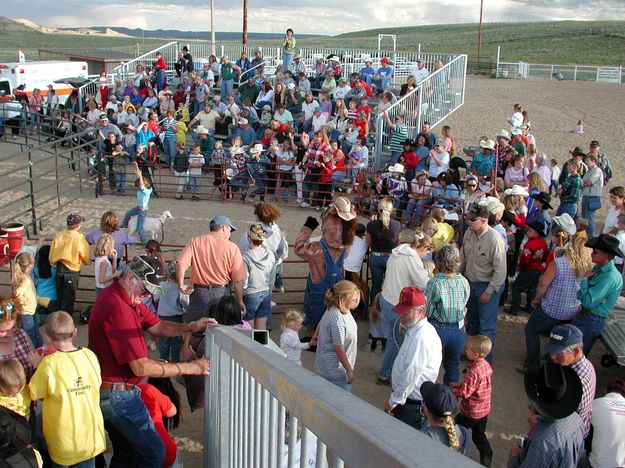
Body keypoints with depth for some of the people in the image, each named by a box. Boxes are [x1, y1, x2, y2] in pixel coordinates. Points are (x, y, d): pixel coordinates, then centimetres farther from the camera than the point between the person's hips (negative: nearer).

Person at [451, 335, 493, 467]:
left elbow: (464, 393, -26)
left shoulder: (473, 372, -30)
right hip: (484, 410, 7)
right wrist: (459, 385, 6)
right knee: (479, 435, 22)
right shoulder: (487, 365, -5)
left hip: (471, 412, -7)